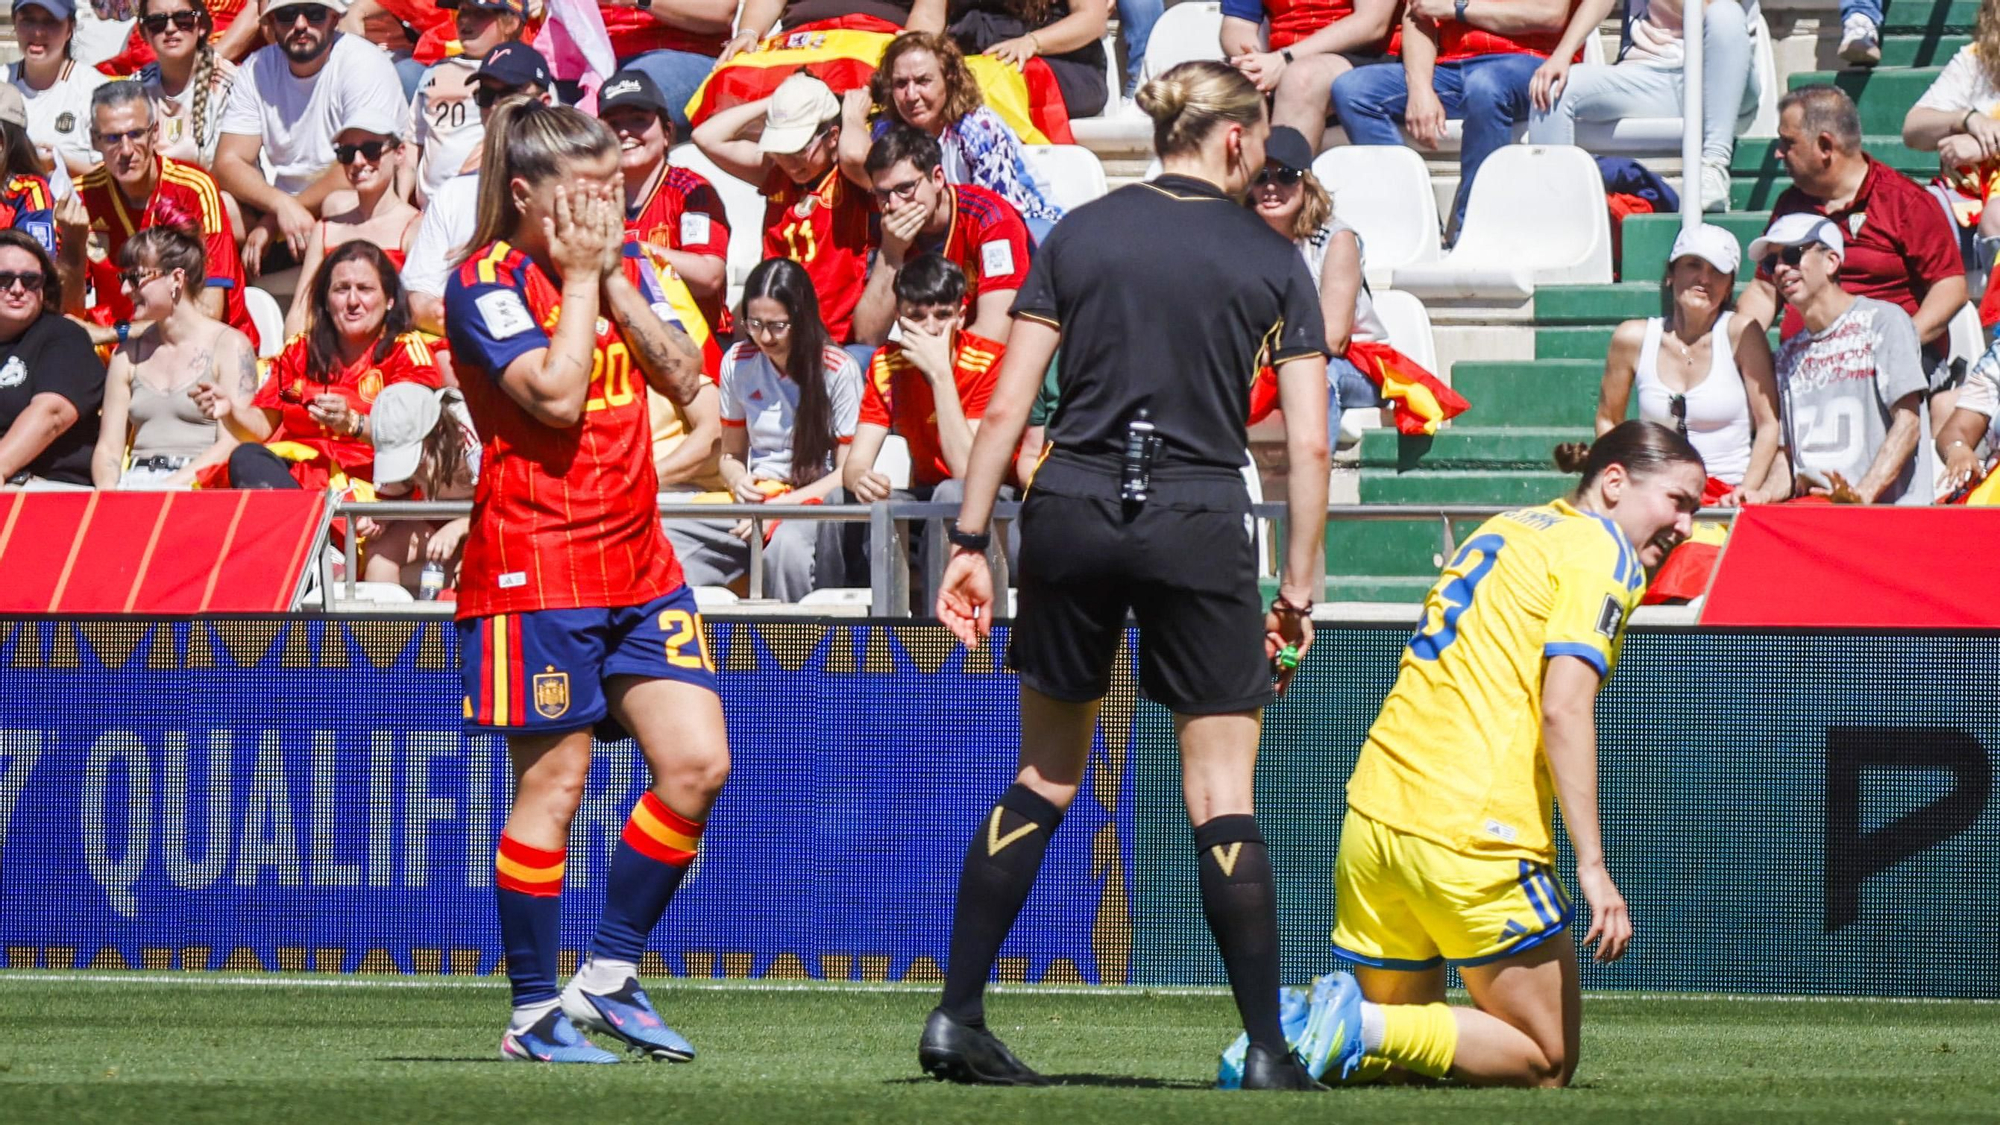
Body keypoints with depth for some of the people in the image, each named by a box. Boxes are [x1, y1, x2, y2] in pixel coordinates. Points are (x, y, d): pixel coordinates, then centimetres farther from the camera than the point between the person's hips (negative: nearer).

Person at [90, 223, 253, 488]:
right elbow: (109, 447, 16)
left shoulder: (230, 346, 2)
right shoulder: (128, 355, 20)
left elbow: (231, 445, -6)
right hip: (135, 483, 5)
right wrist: (107, 492, -7)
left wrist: (169, 487, -18)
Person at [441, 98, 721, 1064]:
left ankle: (610, 974, 10)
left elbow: (683, 377, 4)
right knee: (552, 783, -5)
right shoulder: (486, 284, -8)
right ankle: (533, 1012, 4)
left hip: (638, 559, 7)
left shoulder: (621, 265, 13)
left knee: (697, 763, -2)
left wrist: (616, 282, -4)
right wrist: (580, 279, -11)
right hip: (538, 566, -7)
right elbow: (556, 393, -20)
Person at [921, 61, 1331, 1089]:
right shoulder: (1272, 261, 2)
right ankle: (1267, 1050, 0)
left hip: (1071, 512, 2)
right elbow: (1310, 443, -1)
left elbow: (1004, 408, 2)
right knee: (1221, 799, 3)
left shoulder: (1080, 234, 7)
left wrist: (969, 541, 6)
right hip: (1199, 523, -2)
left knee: (1043, 780, 14)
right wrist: (1298, 589, 5)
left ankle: (956, 1019, 10)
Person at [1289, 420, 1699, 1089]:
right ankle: (1357, 1027, -16)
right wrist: (1592, 865, -19)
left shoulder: (1510, 527, 21)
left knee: (1396, 1033, 20)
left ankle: (1302, 1024, -10)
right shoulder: (1602, 555, -5)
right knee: (1547, 1062, 3)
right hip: (1476, 830, -8)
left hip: (1373, 807, 8)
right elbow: (1563, 709, -16)